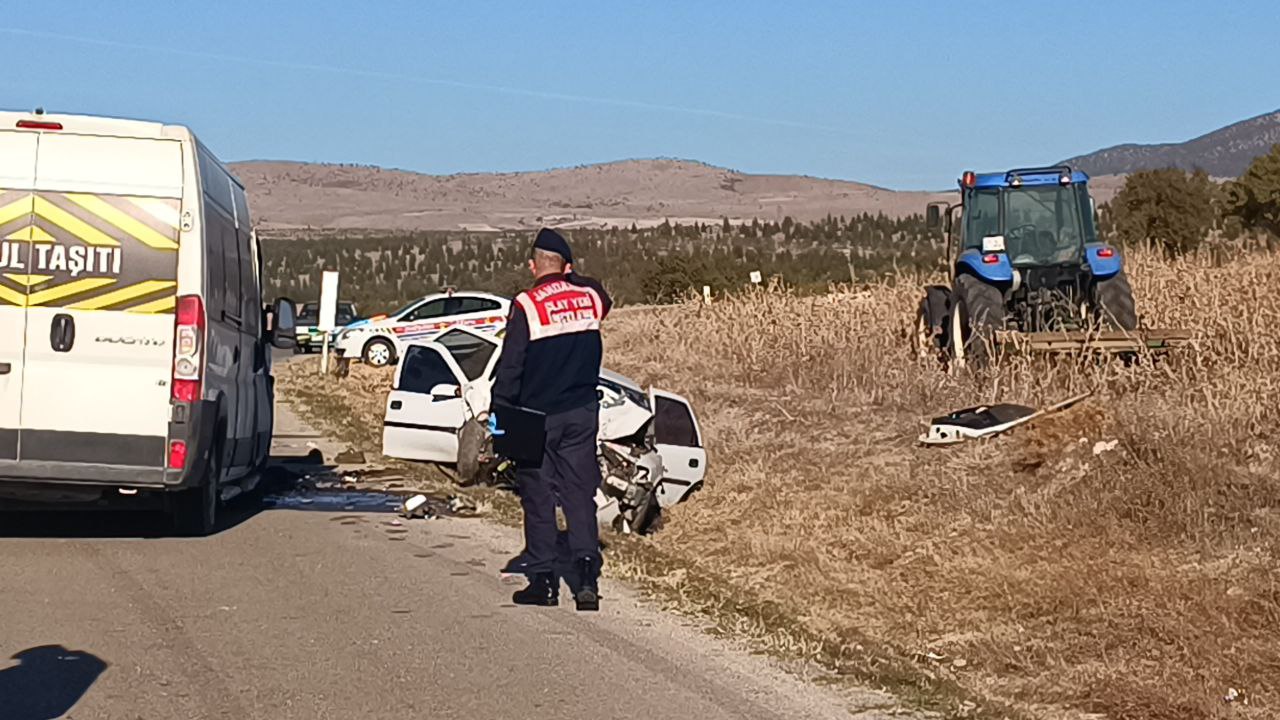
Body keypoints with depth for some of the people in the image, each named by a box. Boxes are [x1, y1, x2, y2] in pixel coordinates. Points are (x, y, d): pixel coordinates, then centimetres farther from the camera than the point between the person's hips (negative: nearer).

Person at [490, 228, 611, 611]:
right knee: (580, 494, 4)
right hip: (582, 413, 4)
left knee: (538, 496, 5)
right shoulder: (590, 296, 1)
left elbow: (510, 367, -11)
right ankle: (587, 575, -5)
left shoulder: (525, 306, -12)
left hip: (537, 416, -4)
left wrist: (498, 412, -3)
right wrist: (571, 278, 25)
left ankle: (543, 578, 6)